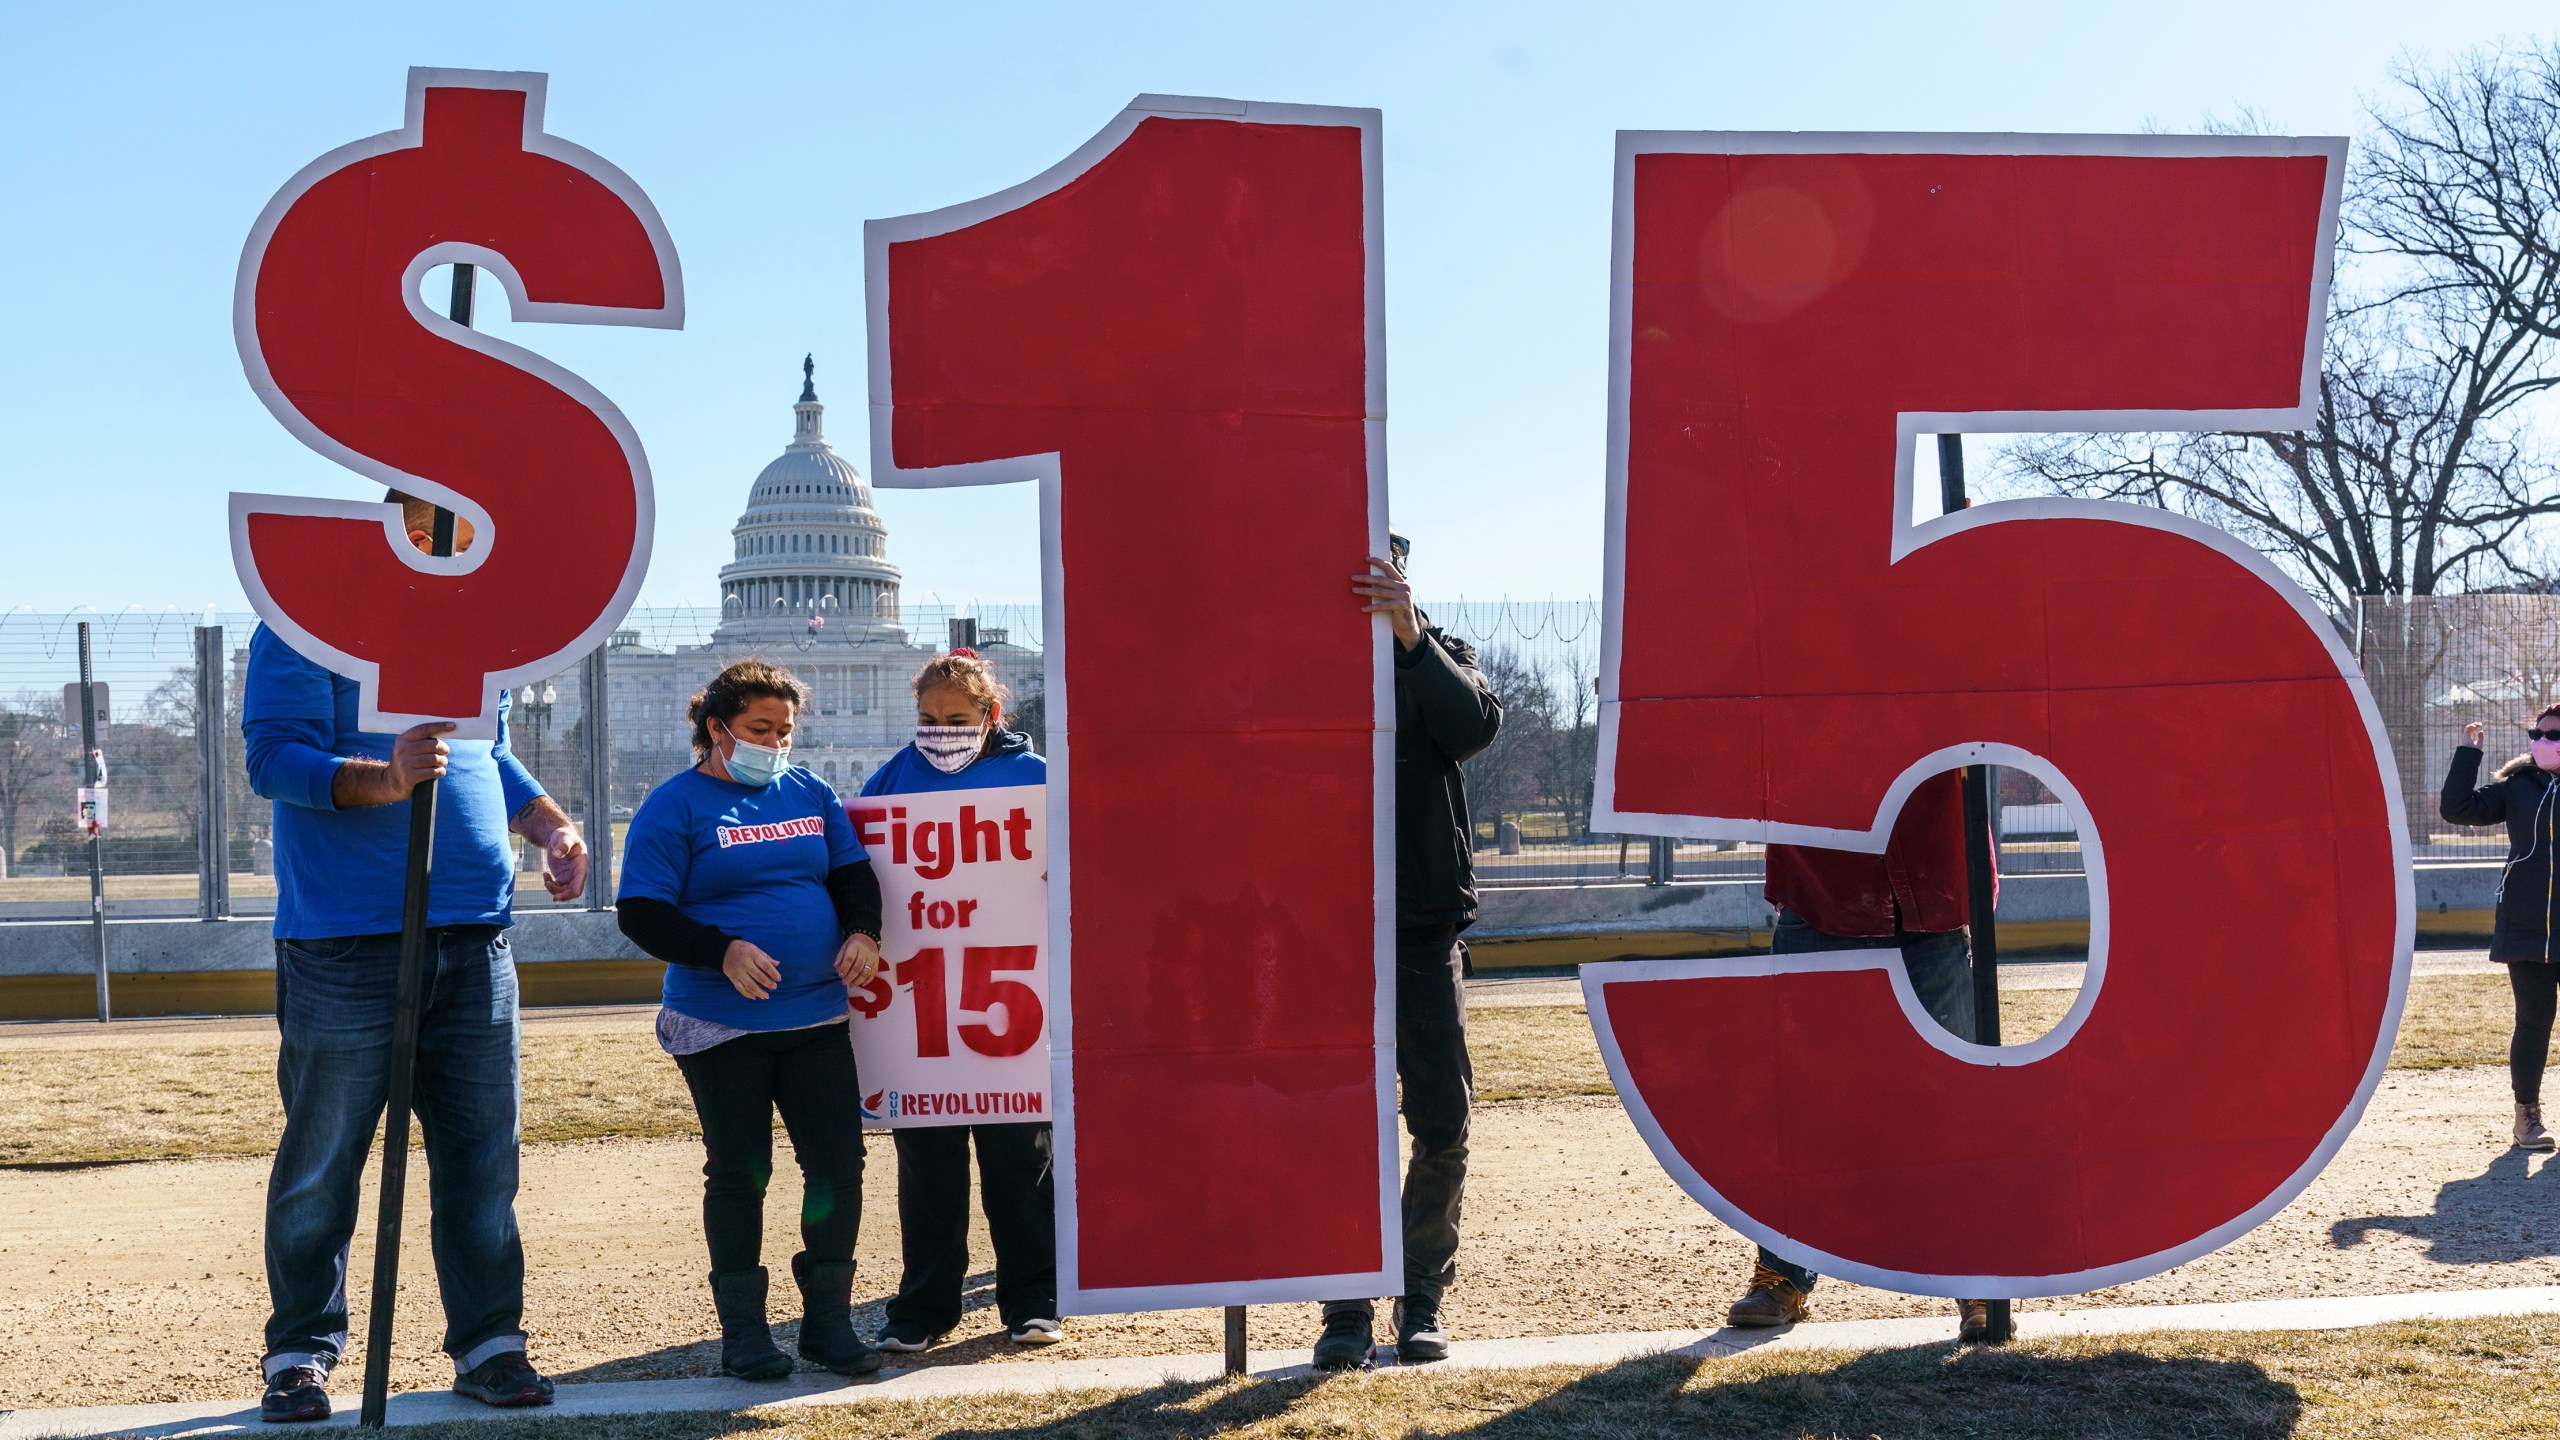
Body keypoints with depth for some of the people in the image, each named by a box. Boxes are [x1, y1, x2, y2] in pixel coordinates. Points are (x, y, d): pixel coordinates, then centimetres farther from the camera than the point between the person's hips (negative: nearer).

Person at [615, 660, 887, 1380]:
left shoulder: (810, 793, 10)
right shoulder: (675, 805, -4)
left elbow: (854, 874, 16)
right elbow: (641, 914, -9)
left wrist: (863, 931, -5)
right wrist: (724, 951, -21)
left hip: (816, 1018, 4)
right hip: (722, 1024, -4)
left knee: (839, 1165, 2)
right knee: (739, 1173, 4)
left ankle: (829, 1321, 16)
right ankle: (743, 1329, 17)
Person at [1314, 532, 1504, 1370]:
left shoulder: (1435, 656, 8)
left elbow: (1476, 724, -13)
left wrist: (1410, 634, -23)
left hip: (1424, 923, 1)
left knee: (1442, 1122, 2)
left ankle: (1422, 1300, 15)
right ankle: (1347, 1307, 10)